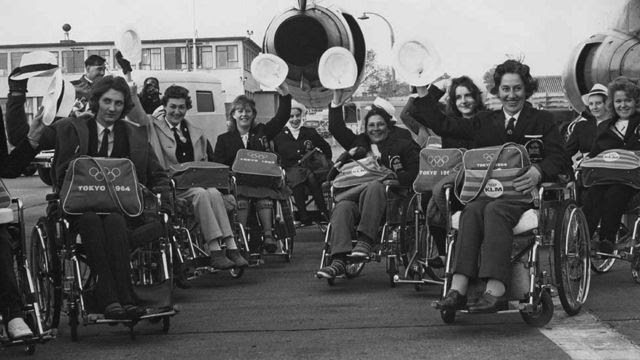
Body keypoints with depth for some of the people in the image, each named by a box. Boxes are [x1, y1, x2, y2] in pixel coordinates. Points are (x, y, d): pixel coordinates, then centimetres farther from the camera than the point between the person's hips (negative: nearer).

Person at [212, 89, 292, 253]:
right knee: (241, 198, -36)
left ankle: (268, 234, -39)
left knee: (264, 195, -35)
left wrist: (284, 96, -1)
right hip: (237, 182, -1)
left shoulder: (262, 132, 21)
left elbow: (282, 117, 12)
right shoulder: (224, 139, 17)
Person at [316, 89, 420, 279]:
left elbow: (413, 175, 6)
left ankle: (365, 240, -44)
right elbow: (336, 128, 24)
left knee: (374, 186, -37)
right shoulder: (358, 143, 30)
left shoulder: (403, 146, 19)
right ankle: (338, 260, -47)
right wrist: (337, 99, 18)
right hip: (355, 195, 3)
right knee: (342, 207, -31)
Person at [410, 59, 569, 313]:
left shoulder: (542, 121, 13)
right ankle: (458, 290, -43)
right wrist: (423, 91, 17)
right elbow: (442, 125, 21)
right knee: (472, 210, -30)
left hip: (524, 194, -3)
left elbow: (559, 159, -1)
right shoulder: (485, 122, 24)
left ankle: (495, 292, -44)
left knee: (495, 210, -34)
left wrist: (538, 172, -23)